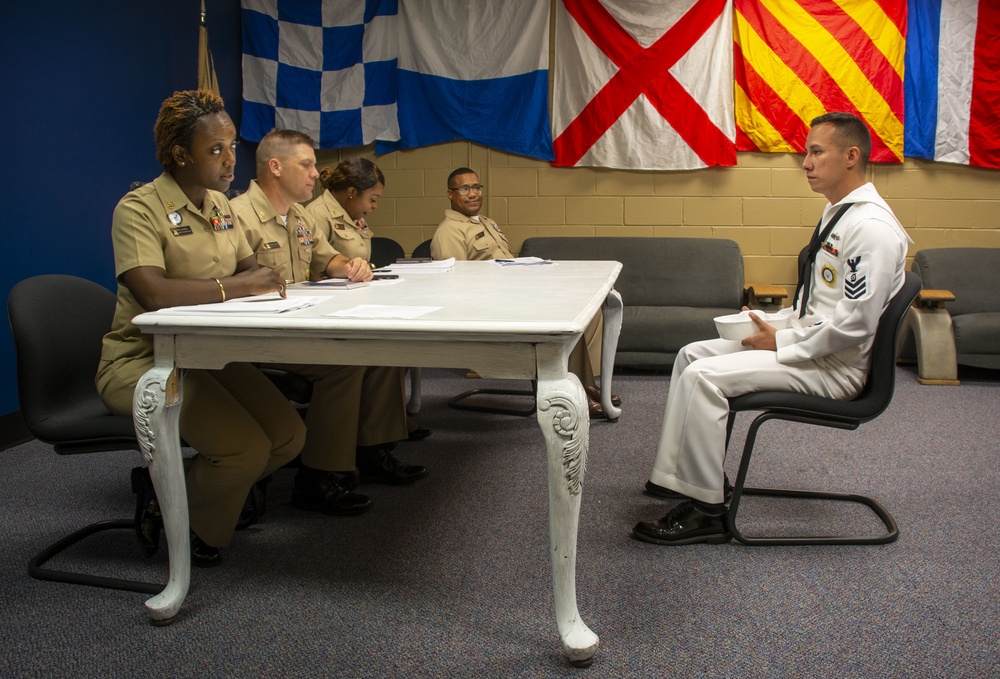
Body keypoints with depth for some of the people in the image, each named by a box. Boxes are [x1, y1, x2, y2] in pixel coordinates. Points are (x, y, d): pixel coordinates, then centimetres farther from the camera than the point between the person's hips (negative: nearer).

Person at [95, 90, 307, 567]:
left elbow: (248, 268, 16)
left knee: (289, 436, -6)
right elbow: (153, 293, -29)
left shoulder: (220, 204, 11)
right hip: (144, 360, -8)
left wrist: (264, 278, -9)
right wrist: (240, 286, -24)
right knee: (245, 448, -24)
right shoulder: (140, 208, -15)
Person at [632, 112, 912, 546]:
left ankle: (707, 511, -11)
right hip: (810, 343, 11)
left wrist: (782, 343, -17)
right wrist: (776, 322, 6)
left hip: (837, 366, -11)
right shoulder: (838, 211, 14)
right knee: (692, 355, 6)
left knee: (705, 377, -21)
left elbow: (855, 323, -25)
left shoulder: (872, 227, -19)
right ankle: (680, 475, 4)